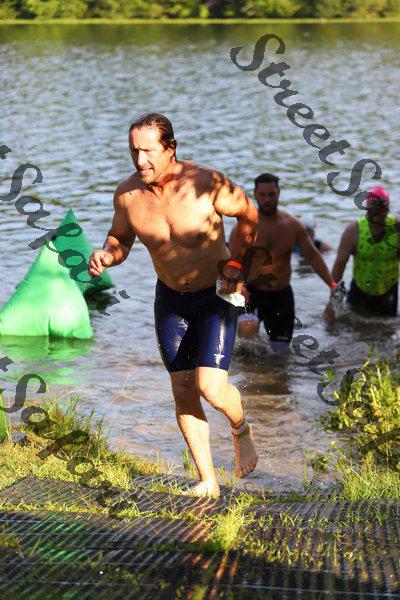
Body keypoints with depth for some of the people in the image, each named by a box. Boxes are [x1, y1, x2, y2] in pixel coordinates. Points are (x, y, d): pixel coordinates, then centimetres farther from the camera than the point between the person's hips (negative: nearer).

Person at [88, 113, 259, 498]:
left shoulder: (207, 184, -25)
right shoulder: (127, 193, -14)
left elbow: (248, 213, -6)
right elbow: (120, 237, 5)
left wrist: (234, 264, -9)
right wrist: (106, 255, -16)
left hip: (217, 294, -4)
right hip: (171, 298, 4)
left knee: (210, 387, -16)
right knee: (183, 392, 3)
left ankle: (241, 429, 19)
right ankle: (208, 480, 16)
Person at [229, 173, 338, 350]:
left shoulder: (293, 225, -1)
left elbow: (312, 256, 5)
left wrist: (331, 284, -4)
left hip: (282, 295, 3)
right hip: (252, 293, -3)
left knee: (280, 349, 7)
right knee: (247, 330, -33)